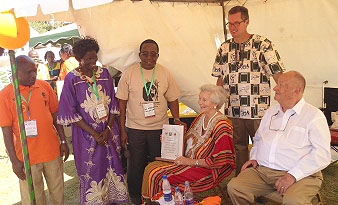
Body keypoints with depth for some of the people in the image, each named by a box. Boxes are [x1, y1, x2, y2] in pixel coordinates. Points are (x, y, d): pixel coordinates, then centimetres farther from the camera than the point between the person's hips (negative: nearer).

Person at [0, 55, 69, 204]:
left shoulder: (44, 86, 1)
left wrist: (63, 141, 7)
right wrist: (14, 160, -9)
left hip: (52, 151, 3)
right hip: (27, 157, -3)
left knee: (58, 192, 17)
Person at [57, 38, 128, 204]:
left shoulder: (104, 73, 2)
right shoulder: (71, 79, -8)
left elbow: (113, 104, 4)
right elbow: (71, 113, -8)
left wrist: (108, 130, -7)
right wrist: (94, 134, -12)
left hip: (109, 132, 3)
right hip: (86, 134, -3)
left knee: (112, 166, 12)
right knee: (91, 171, 7)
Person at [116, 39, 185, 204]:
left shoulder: (165, 73, 2)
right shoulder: (129, 73, -3)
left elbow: (172, 99, 10)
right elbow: (122, 102, -1)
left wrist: (176, 119, -5)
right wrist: (122, 129, -4)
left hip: (160, 127, 2)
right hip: (135, 128, -1)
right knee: (136, 164, 9)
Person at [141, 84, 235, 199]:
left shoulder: (222, 126, -18)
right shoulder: (200, 117, 9)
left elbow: (218, 161, -20)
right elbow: (187, 140, 20)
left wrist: (192, 162, -19)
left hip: (206, 170, -9)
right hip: (188, 160, 9)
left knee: (157, 175, -17)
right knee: (151, 168, -4)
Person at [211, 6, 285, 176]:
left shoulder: (263, 45, -3)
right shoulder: (224, 48, 10)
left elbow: (278, 76, -6)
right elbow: (220, 79, 16)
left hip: (259, 112, -4)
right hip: (232, 112, 4)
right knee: (238, 149, 13)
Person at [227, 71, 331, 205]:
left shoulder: (314, 116, -2)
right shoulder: (271, 111, 19)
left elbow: (322, 154, -12)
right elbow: (258, 139, 30)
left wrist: (293, 175, -20)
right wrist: (254, 158, 10)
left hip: (300, 175, -5)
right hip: (262, 170, 5)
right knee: (234, 187, -15)